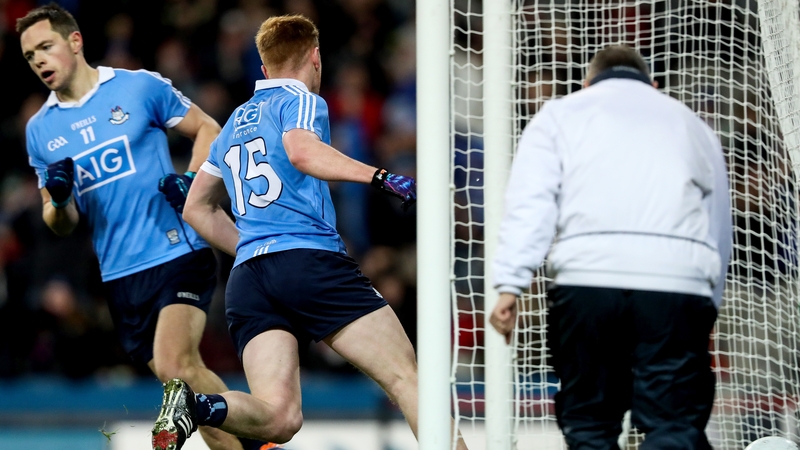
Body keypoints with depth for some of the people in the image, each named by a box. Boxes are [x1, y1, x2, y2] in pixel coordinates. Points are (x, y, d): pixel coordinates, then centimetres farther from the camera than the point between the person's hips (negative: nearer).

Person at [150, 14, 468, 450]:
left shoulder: (234, 124, 27)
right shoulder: (301, 100, 6)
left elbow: (197, 208, 34)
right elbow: (301, 151, -17)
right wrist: (380, 177, -23)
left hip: (246, 280, 6)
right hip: (311, 259, -6)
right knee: (406, 379, -6)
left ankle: (194, 405, -31)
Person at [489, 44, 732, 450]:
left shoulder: (560, 114, 21)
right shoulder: (693, 126, 30)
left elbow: (529, 203, 5)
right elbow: (720, 232, 30)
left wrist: (509, 284, -2)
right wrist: (708, 304, 36)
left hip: (586, 279, -1)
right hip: (680, 280, 1)